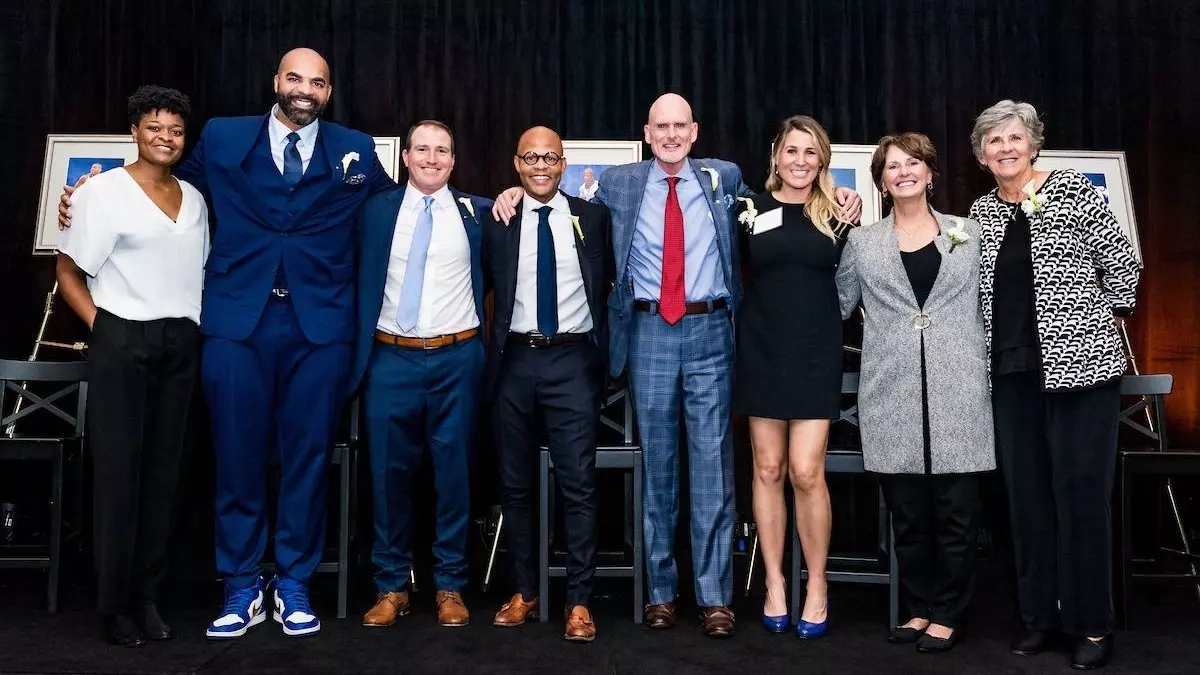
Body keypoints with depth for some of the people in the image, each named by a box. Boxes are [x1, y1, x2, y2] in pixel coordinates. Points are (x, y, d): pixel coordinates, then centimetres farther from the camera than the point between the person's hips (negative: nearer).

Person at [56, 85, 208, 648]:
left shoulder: (194, 200, 12)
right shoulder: (104, 191, -3)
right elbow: (68, 271, -1)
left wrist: (193, 324, 7)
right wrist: (98, 324, -8)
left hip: (181, 344, 5)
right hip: (122, 342, -4)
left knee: (163, 471, 6)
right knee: (118, 470, 0)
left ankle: (147, 594, 17)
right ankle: (114, 602, 11)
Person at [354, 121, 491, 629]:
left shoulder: (477, 212, 6)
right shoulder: (376, 211, 8)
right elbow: (363, 283, 10)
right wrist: (360, 349, 4)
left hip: (457, 360, 0)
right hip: (391, 359, 1)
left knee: (454, 473, 4)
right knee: (389, 473, 4)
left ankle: (450, 586, 18)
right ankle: (392, 585, 19)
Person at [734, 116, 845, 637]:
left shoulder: (835, 214, 4)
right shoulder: (752, 209, 3)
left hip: (816, 353, -1)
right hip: (763, 350, 1)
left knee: (806, 472, -5)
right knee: (768, 469, 6)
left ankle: (816, 585, 14)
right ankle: (774, 583, 20)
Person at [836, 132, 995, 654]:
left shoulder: (969, 234, 11)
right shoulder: (861, 243, 11)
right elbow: (836, 306, 12)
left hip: (957, 392, 0)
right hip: (892, 396, 1)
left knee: (956, 510, 1)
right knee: (907, 511, 7)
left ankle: (948, 615, 15)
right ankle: (919, 608, 22)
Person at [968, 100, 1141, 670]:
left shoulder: (1073, 190, -2)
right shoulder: (981, 212, 11)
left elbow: (1123, 265, 0)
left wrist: (1101, 323, 5)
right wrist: (995, 346, 8)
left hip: (1080, 363, -4)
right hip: (1011, 371, 4)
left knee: (1081, 489, -2)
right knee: (1025, 490, 8)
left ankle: (1093, 624, 10)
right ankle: (1039, 613, 20)